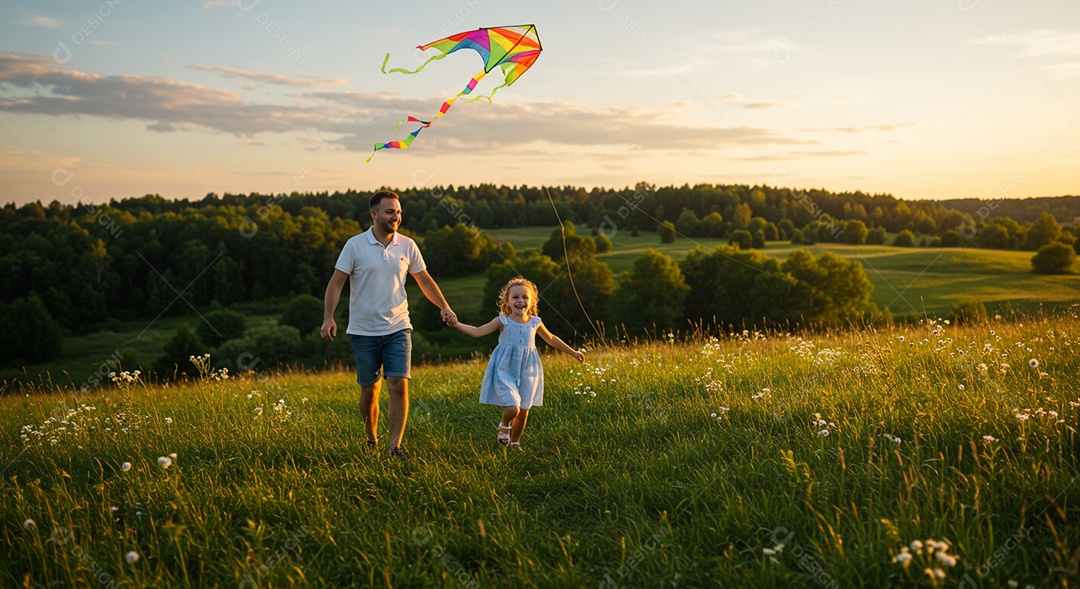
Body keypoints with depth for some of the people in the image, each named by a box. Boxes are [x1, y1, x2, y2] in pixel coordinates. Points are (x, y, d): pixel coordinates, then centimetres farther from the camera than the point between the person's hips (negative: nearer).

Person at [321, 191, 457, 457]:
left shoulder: (407, 245, 4)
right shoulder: (355, 245, -4)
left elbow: (425, 280, 14)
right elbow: (336, 283, -6)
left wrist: (445, 307, 2)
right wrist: (328, 317, -18)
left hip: (398, 328, 1)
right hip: (363, 331, -1)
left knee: (399, 385, -12)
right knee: (369, 389, 8)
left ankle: (395, 445, -9)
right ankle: (371, 440, 28)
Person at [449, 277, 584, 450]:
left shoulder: (535, 323, 2)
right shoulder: (503, 321, -6)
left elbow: (551, 339, 18)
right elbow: (477, 332, -11)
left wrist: (573, 352, 24)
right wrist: (456, 324, -25)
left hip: (527, 372, 3)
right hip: (505, 371, -3)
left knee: (523, 412, 9)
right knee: (512, 408, -19)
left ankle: (515, 442, 33)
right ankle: (504, 426, 16)